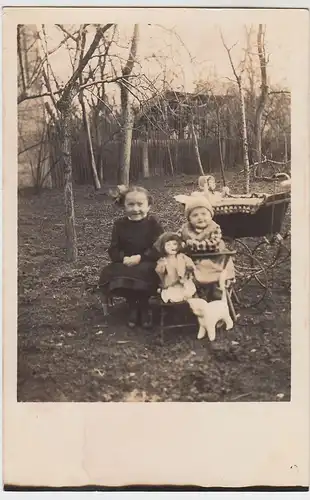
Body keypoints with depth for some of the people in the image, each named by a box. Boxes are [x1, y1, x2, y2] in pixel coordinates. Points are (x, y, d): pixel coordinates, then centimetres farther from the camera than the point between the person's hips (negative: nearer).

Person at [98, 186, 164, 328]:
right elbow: (113, 249, 1)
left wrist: (140, 257, -23)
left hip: (147, 263, -3)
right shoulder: (120, 224, 4)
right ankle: (132, 303, 1)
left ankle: (144, 305, -3)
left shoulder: (153, 223, -4)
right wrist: (123, 258, -20)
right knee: (110, 274, -24)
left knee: (145, 273, -34)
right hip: (125, 263, 3)